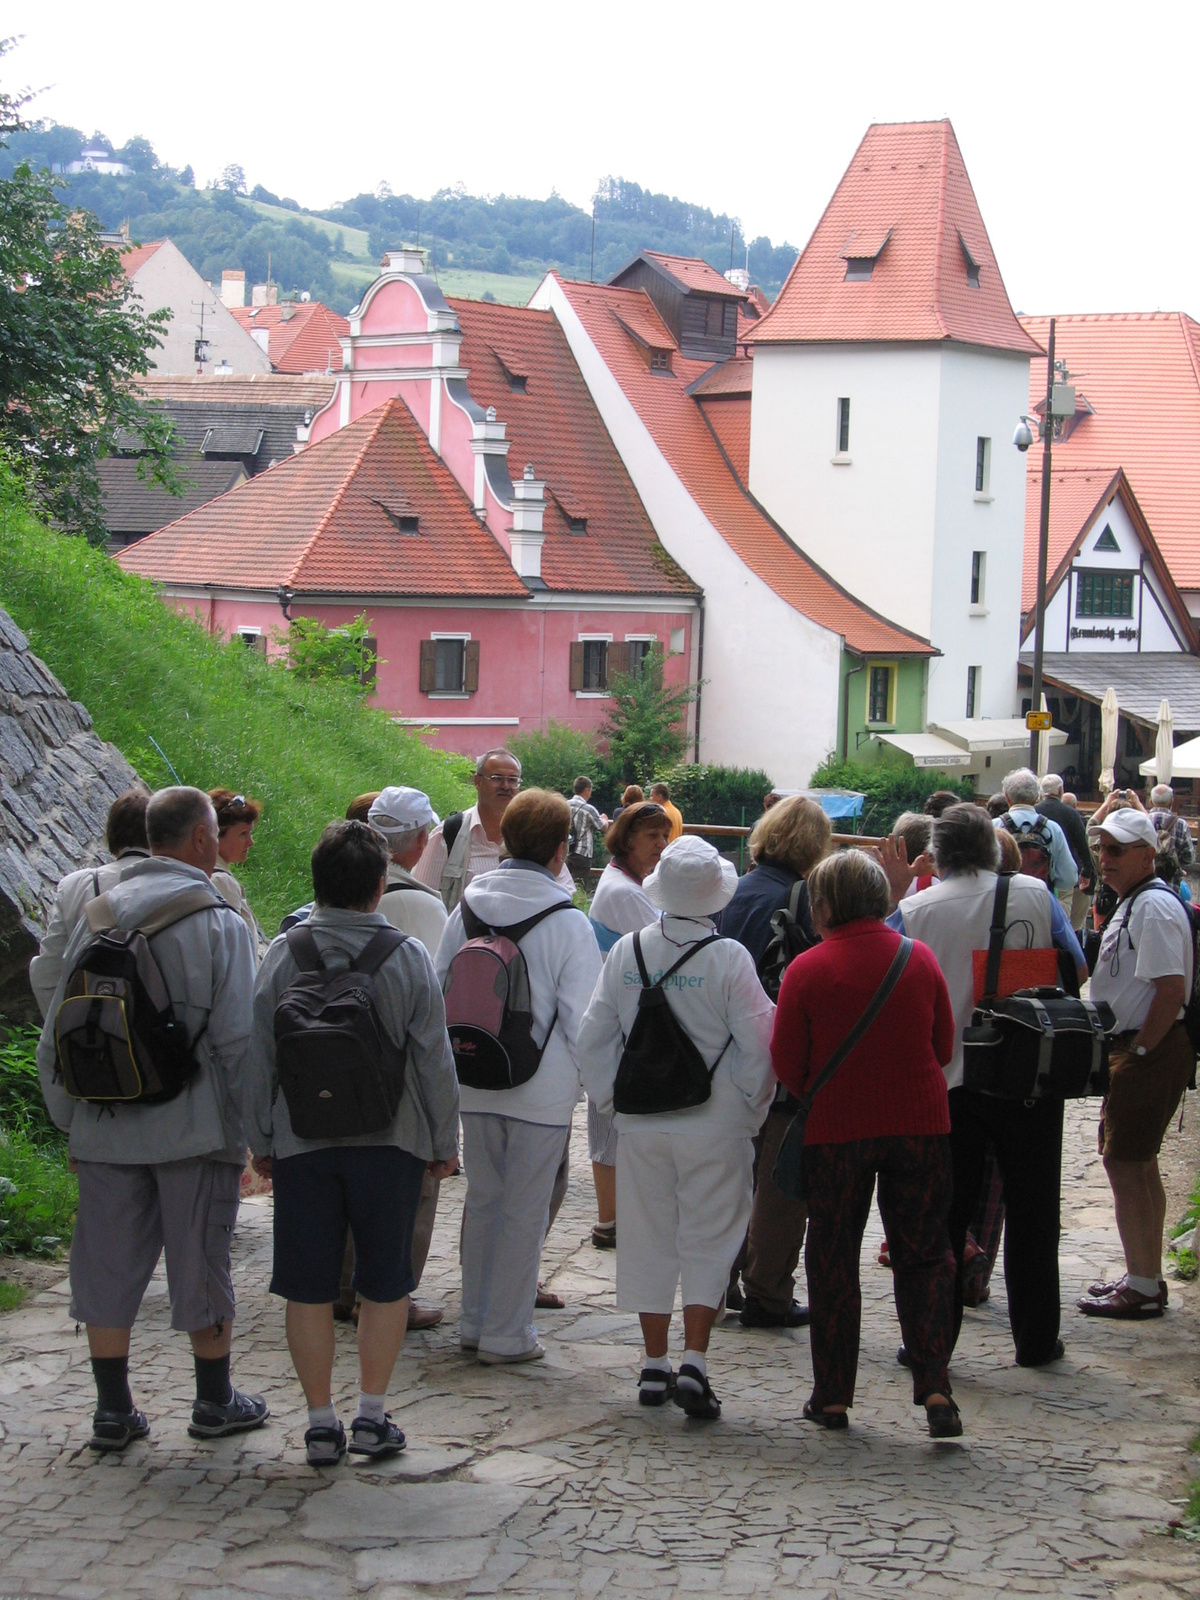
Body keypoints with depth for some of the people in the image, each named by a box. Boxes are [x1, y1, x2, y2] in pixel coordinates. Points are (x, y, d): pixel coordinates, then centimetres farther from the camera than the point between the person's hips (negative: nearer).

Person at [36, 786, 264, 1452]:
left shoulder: (97, 916, 6)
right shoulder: (220, 923, -8)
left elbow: (56, 1036, 9)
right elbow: (237, 1040, -11)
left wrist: (70, 1122, 17)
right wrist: (253, 1129, -3)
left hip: (105, 1129, 4)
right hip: (193, 1127, -4)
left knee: (107, 1268, 10)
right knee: (201, 1265, 8)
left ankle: (113, 1410, 15)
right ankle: (215, 1403, 20)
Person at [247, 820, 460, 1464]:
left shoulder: (284, 955, -4)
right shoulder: (407, 956, -6)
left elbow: (258, 1058, 0)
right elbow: (434, 1059, -3)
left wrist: (261, 1142, 11)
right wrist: (444, 1141, 8)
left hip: (302, 1143, 0)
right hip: (390, 1142, 0)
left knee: (308, 1288, 7)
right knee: (385, 1283, 12)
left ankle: (321, 1422, 10)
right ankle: (372, 1416, 13)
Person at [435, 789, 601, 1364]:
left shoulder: (465, 911, 1)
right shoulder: (568, 923, -14)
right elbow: (581, 1020, -13)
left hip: (476, 1086, 5)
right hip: (543, 1090, -5)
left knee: (483, 1200, 17)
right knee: (525, 1211, 4)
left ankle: (475, 1322, 26)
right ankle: (506, 1334, 11)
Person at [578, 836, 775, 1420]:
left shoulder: (626, 952, -1)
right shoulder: (729, 958, -13)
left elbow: (594, 1037, 4)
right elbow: (760, 1046, -11)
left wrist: (611, 1100, 15)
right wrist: (751, 1108, 3)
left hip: (641, 1125, 3)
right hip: (714, 1126, -3)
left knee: (650, 1240, 12)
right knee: (708, 1242, 4)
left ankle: (654, 1366, 16)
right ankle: (693, 1365, -5)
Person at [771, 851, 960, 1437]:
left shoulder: (807, 970, -11)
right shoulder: (919, 958, -1)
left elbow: (786, 1065, -5)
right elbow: (944, 1047, 8)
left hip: (836, 1127, -2)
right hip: (920, 1122, 2)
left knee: (833, 1260, 11)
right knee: (924, 1255, 10)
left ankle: (833, 1397, 14)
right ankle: (934, 1385, -4)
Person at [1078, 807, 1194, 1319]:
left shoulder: (1155, 906, -19)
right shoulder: (1131, 903, 14)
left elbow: (1170, 988, -25)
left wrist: (1140, 1053, -20)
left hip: (1149, 1054, -11)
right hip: (1133, 1050, 11)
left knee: (1124, 1162, -7)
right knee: (1137, 1165, 16)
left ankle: (1142, 1288, -2)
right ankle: (1146, 1277, 26)